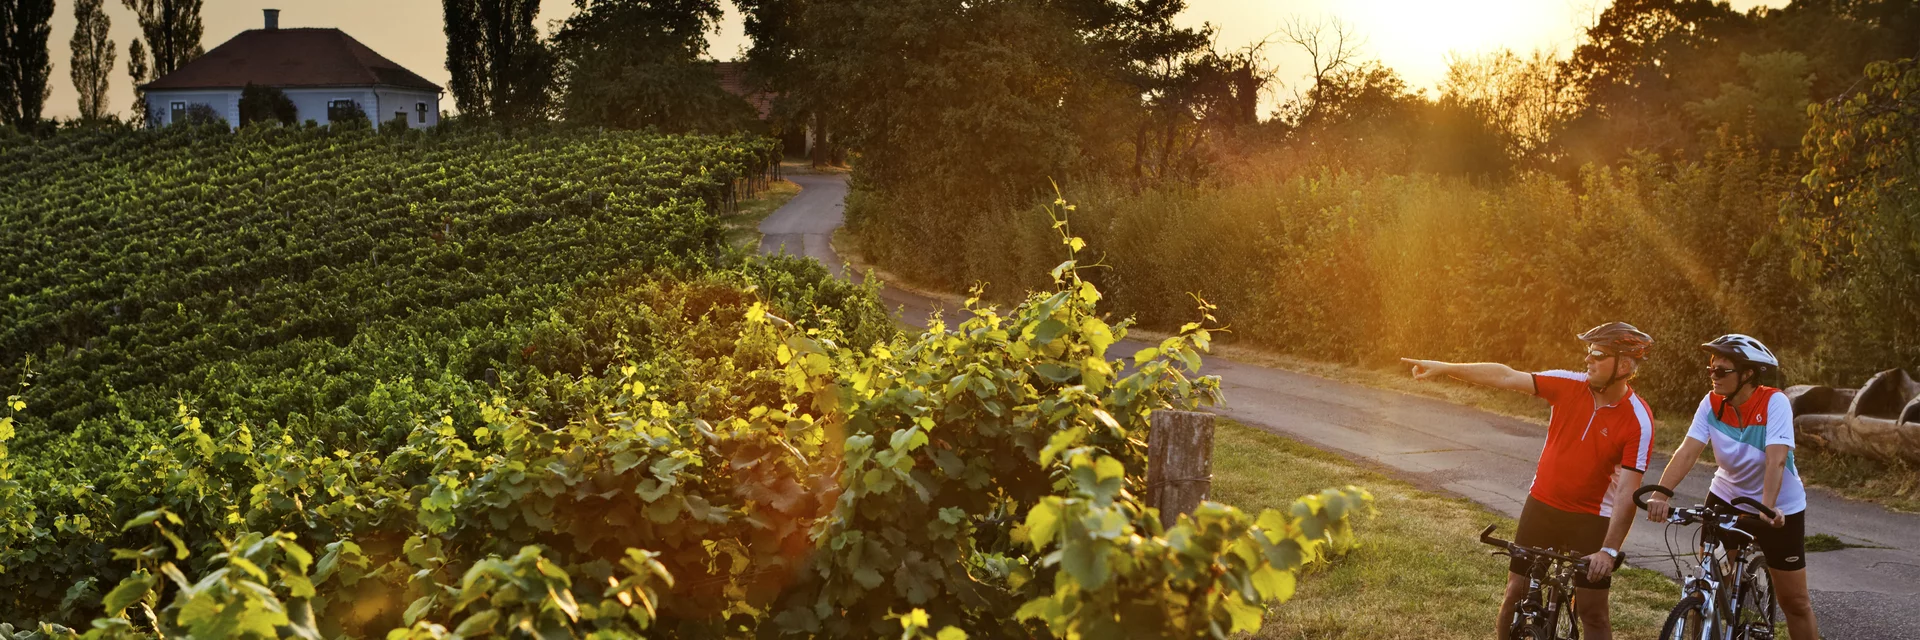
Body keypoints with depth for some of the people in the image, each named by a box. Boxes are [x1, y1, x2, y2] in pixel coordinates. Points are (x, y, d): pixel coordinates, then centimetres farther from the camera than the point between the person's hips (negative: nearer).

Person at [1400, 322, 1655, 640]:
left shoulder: (1638, 420, -18)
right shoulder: (1570, 384, -9)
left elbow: (1627, 492, -22)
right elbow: (1507, 377, -7)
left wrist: (1609, 550, -28)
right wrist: (1444, 367, -10)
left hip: (1590, 518, -3)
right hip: (1542, 505, 3)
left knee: (1592, 611, 0)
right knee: (1515, 593, 7)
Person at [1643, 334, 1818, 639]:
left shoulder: (1774, 403, -23)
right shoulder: (1712, 403, -12)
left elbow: (1776, 460, -33)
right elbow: (1687, 451, -22)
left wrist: (1767, 508, -48)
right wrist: (1660, 495, -36)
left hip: (1779, 509, -3)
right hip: (1726, 499, 3)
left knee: (1794, 601, 5)